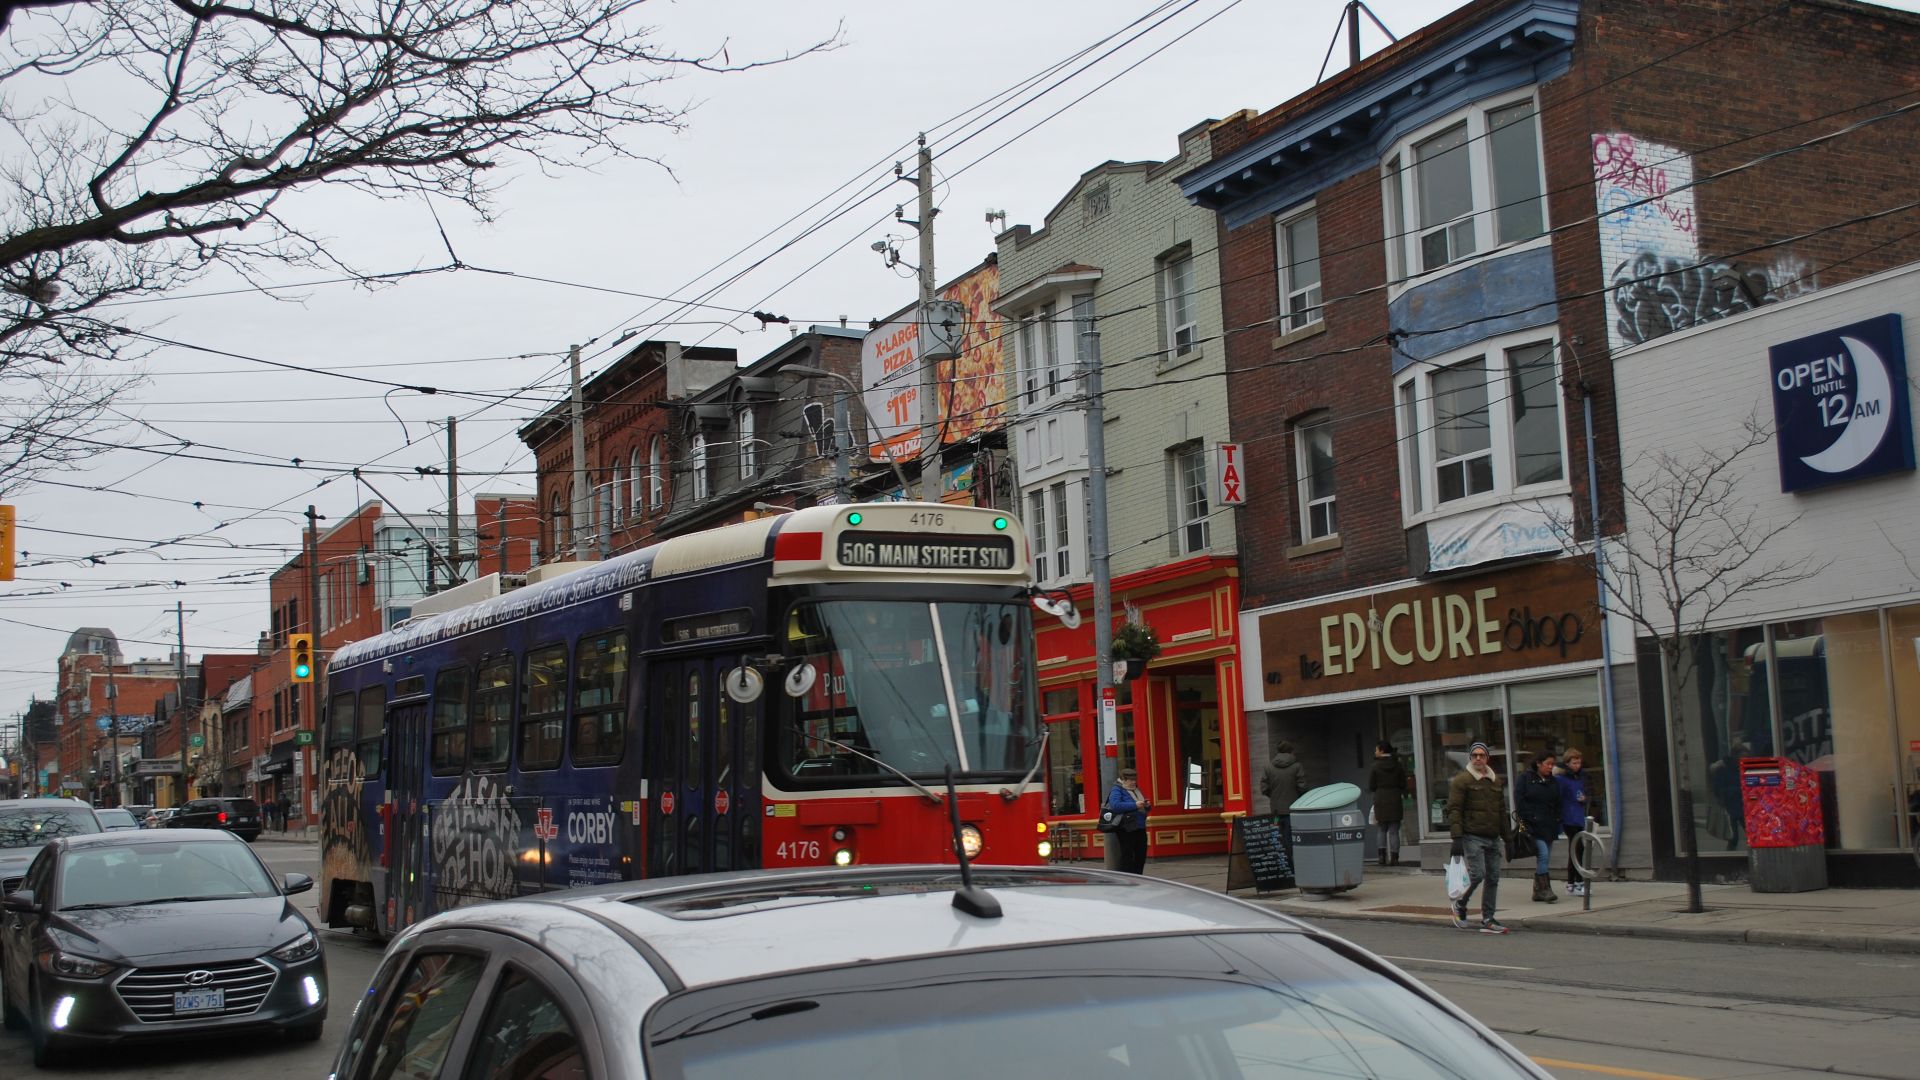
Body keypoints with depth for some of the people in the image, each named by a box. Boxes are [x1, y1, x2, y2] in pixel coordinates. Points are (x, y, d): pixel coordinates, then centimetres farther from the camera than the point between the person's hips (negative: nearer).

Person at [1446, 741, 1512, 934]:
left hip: (1493, 838, 6)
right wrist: (1457, 837, -17)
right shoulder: (1461, 781, -3)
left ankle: (1487, 919, 9)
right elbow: (1454, 810, -8)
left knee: (1493, 878, 3)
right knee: (1478, 874, -15)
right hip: (1472, 837, -6)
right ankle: (1460, 905, 10)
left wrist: (1507, 836, 19)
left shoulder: (1496, 781, 17)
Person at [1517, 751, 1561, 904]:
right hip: (1533, 826, -6)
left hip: (1549, 826, 6)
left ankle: (1538, 892, 12)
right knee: (1543, 854, -17)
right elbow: (1519, 800, -4)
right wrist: (1525, 820, -11)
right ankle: (1546, 890, -15)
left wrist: (1557, 822, 10)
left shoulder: (1554, 781, 16)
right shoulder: (1526, 779, 0)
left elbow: (1557, 804, 21)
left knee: (1545, 859, 5)